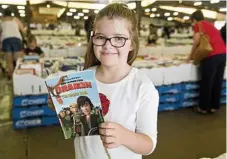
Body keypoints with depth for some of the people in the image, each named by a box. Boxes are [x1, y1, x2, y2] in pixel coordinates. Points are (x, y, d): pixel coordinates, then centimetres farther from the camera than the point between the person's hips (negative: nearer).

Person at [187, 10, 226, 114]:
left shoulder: (198, 25, 5)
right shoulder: (210, 24, 26)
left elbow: (197, 41, -6)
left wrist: (191, 55, 7)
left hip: (212, 55, -7)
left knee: (206, 83, 4)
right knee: (218, 82, 13)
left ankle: (203, 107, 14)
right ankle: (214, 106, 24)